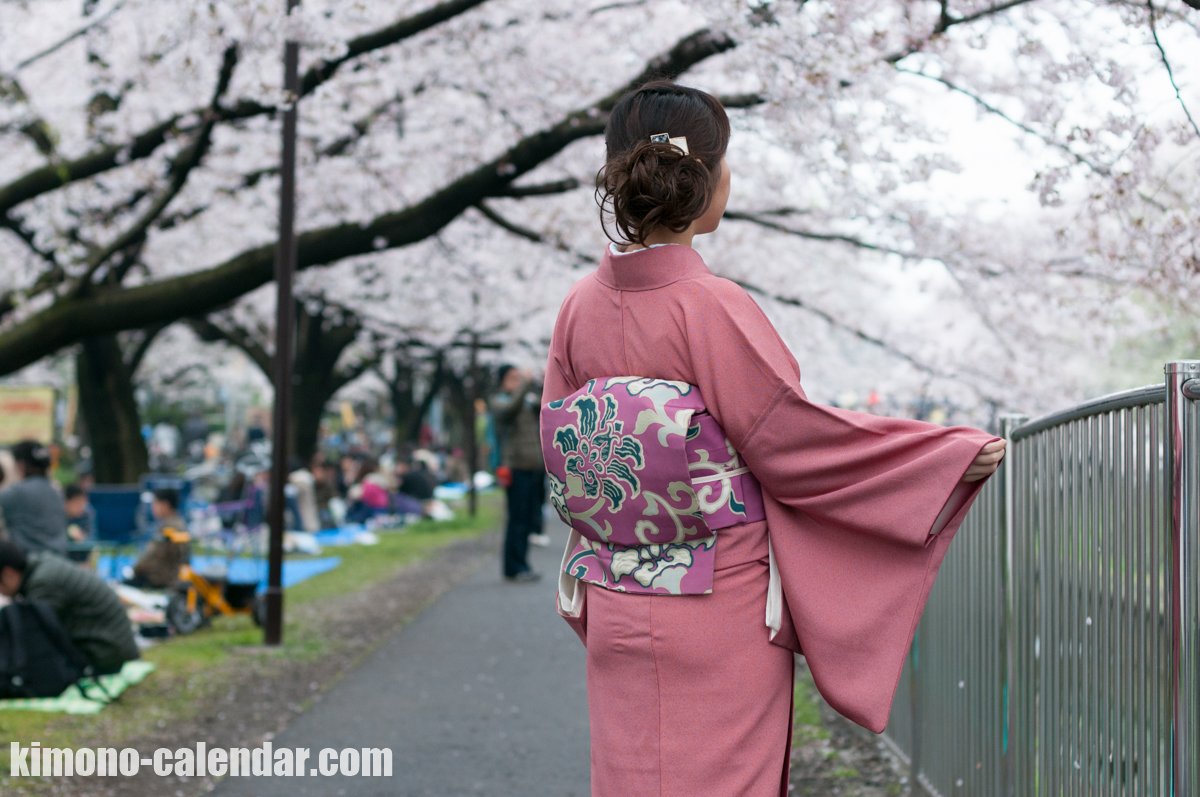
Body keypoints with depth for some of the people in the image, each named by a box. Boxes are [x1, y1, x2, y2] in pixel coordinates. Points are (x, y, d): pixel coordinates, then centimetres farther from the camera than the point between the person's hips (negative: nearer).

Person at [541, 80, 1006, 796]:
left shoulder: (581, 307, 0)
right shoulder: (712, 309, -17)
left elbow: (563, 457, 8)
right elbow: (794, 441, -12)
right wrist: (955, 453, -4)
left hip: (616, 612, 6)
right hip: (720, 617, -5)